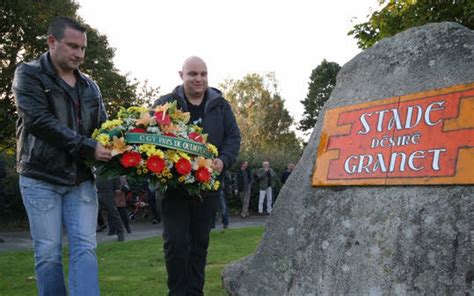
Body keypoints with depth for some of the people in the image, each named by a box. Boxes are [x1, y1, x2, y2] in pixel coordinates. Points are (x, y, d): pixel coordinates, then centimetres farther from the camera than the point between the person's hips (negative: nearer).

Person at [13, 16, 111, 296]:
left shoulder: (90, 86, 14)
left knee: (85, 249, -4)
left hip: (81, 179, 4)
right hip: (41, 178, -4)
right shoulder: (29, 74, -1)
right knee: (48, 253, 2)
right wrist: (88, 148, -20)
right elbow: (38, 121, -15)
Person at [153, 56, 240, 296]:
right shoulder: (165, 104, 3)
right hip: (174, 184, -2)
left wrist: (223, 161, -11)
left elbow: (233, 137, 8)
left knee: (200, 242, 10)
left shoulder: (220, 105, 10)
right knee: (176, 242, -6)